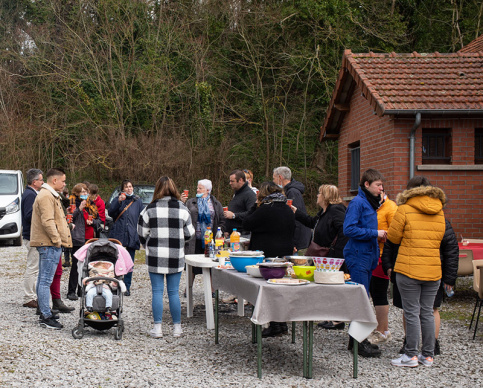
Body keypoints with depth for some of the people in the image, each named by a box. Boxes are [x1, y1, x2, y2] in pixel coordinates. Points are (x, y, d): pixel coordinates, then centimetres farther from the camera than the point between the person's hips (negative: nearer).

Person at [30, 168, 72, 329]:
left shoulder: (50, 195, 21)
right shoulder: (46, 196, -13)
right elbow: (47, 221, -21)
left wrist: (58, 240, 19)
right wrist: (57, 240, -17)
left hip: (49, 244, 11)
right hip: (49, 244, -11)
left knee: (43, 279, 14)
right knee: (46, 280, -9)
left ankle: (44, 313, 20)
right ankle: (46, 317, -8)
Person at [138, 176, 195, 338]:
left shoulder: (150, 209, -5)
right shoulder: (182, 208, -2)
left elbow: (142, 234, 1)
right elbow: (189, 234, 3)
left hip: (155, 256, -1)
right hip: (176, 257, 1)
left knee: (157, 291, 4)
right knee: (174, 292, 8)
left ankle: (157, 328, 4)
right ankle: (177, 327, 12)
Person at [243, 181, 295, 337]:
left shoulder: (264, 210, -15)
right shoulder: (288, 210, 9)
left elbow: (246, 224, -6)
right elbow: (292, 231, 17)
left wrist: (255, 207, 1)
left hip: (267, 256, -7)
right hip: (285, 253, 7)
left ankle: (275, 326, -1)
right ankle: (282, 324, 20)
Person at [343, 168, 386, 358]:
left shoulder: (370, 203, 16)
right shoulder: (357, 203, -12)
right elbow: (349, 229, -20)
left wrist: (379, 234, 7)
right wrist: (375, 233, -18)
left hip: (367, 256, 9)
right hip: (358, 258, -9)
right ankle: (359, 343, -3)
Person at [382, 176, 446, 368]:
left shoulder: (405, 210, -8)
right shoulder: (439, 212, 7)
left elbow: (393, 237, -3)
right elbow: (440, 238, 16)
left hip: (409, 270, -5)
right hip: (433, 271, 5)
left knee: (412, 313, 1)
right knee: (427, 313, 11)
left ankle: (411, 355, 5)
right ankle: (428, 355, 16)